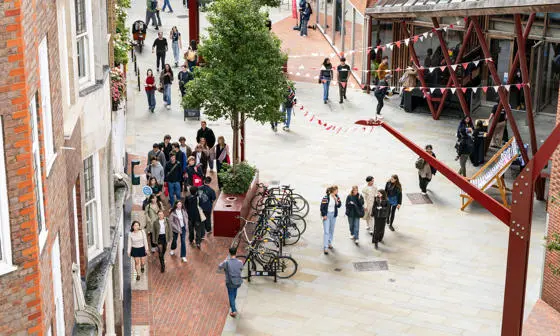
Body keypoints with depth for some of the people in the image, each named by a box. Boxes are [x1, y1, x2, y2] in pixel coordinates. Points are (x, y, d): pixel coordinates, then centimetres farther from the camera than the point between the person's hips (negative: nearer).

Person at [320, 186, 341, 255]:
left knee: (331, 230, 17)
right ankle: (325, 248, -8)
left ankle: (329, 243, 36)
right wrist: (324, 215, -14)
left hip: (333, 215, 6)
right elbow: (322, 207, -13)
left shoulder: (336, 197, -1)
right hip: (327, 215, -6)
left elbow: (339, 205, 0)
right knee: (326, 231, -8)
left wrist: (336, 200, -16)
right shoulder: (326, 197, -19)